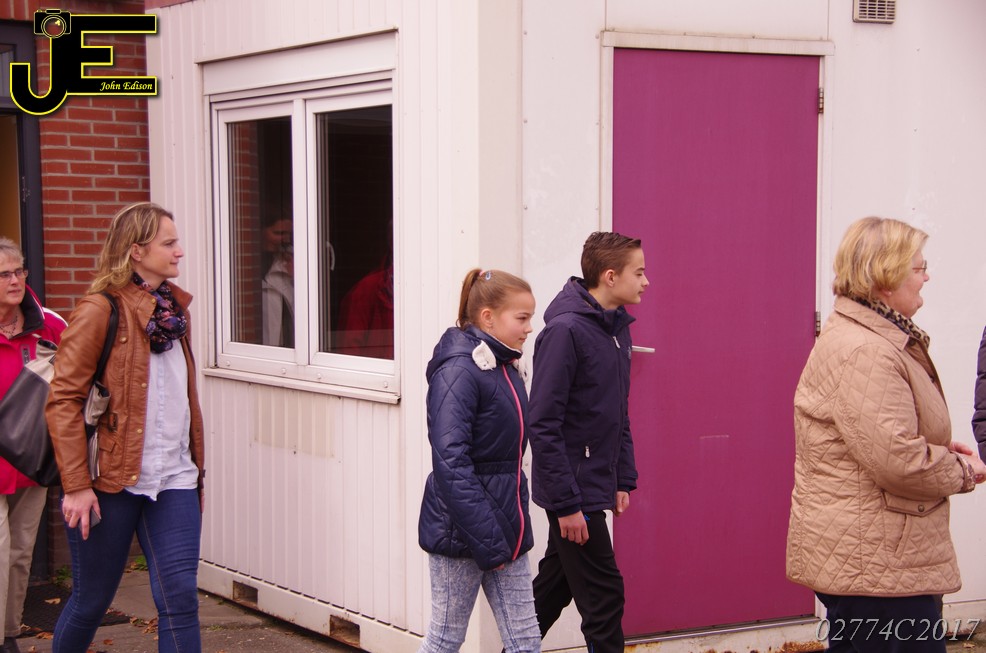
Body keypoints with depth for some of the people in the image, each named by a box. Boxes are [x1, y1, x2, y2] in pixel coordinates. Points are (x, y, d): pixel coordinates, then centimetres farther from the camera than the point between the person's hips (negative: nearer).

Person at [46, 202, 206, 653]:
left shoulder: (173, 307, 11)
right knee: (92, 599, 10)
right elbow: (63, 401, -13)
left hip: (174, 478, 5)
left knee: (180, 597, -3)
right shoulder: (100, 310, -10)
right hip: (111, 481, -5)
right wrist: (76, 485, -17)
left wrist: (196, 461, 17)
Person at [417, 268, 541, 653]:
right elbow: (451, 463, -24)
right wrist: (487, 542, -23)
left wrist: (512, 531, 11)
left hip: (506, 526, 8)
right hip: (462, 534, -8)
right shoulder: (458, 371, -17)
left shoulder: (507, 369, 10)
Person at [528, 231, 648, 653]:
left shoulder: (617, 327, 9)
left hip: (597, 487, 8)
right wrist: (566, 503, -20)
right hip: (573, 491, -8)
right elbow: (543, 425, -19)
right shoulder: (565, 331, -17)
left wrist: (624, 479, 14)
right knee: (603, 594, -5)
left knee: (555, 586, 17)